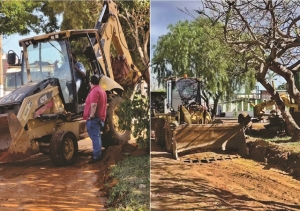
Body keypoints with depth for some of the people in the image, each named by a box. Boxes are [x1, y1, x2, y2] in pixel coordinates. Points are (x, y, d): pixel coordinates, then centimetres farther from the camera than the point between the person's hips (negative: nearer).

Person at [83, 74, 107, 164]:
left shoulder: (94, 91, -15)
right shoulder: (101, 90, 18)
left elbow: (94, 105, -26)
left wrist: (91, 116, -24)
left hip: (94, 118, -10)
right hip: (100, 117, 10)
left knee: (95, 136, -9)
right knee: (97, 136, 16)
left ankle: (96, 156, -9)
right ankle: (97, 153, 24)